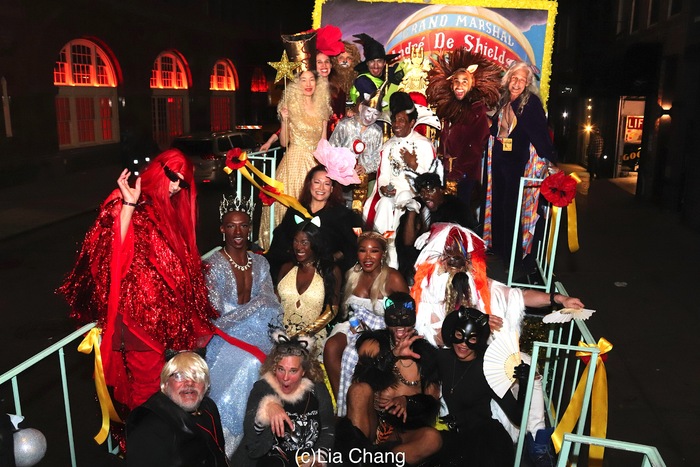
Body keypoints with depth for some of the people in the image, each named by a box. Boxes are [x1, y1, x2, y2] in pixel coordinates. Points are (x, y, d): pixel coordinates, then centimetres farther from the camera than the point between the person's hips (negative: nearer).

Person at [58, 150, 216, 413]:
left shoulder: (169, 210, 13)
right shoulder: (124, 204, -10)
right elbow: (115, 250, -26)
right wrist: (128, 205, -32)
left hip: (168, 315, 7)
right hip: (140, 314, -7)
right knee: (148, 388, 1)